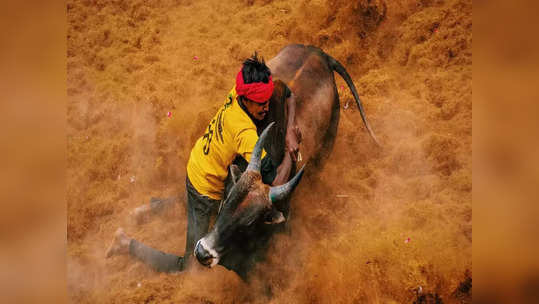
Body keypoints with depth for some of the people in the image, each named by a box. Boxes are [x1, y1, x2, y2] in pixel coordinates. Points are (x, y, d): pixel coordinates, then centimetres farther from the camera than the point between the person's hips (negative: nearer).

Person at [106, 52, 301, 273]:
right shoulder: (246, 133, -36)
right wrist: (290, 152, -19)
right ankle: (128, 244, 8)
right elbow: (277, 184, -35)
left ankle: (157, 206, 39)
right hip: (205, 192, -8)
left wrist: (290, 129, -13)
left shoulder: (237, 92, -15)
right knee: (187, 265, 3)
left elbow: (288, 94, 2)